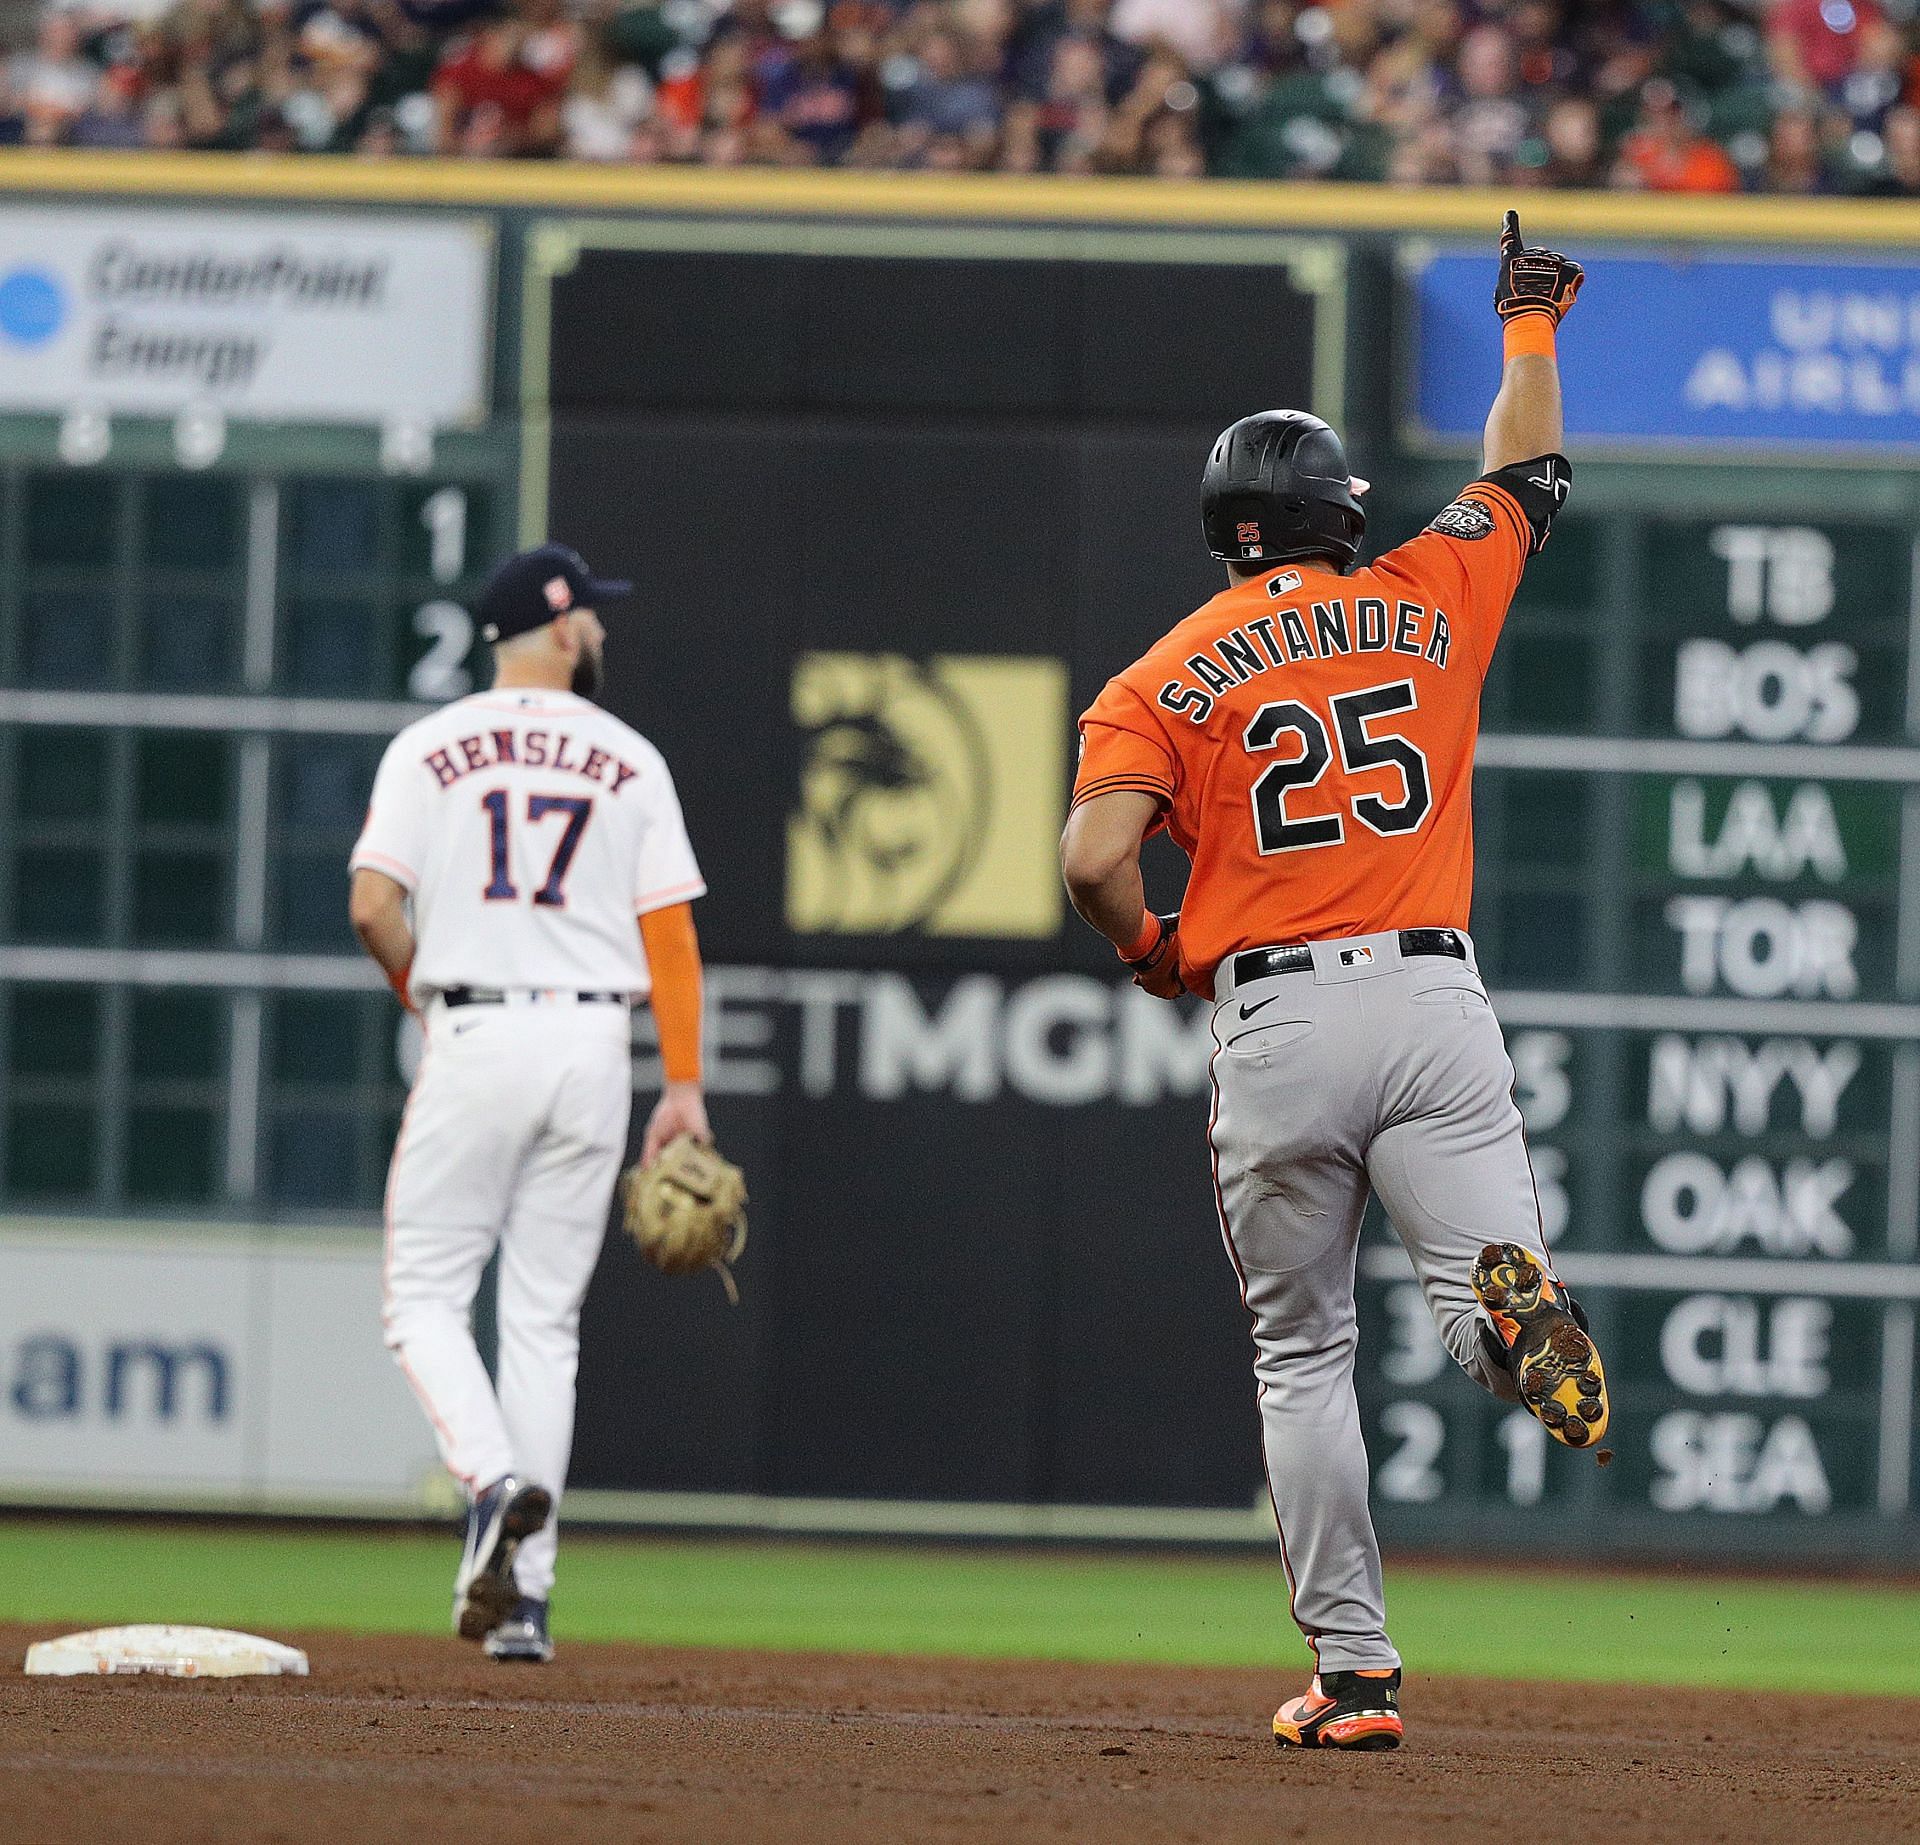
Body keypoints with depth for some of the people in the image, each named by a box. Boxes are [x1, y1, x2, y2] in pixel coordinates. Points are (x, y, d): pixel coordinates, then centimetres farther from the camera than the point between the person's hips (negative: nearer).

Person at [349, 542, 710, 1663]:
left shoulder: (432, 750, 2)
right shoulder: (630, 761, 6)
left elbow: (374, 906, -7)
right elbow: (670, 930, 2)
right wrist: (685, 1087, 2)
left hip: (474, 1036, -2)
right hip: (594, 1043, 2)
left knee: (427, 1297, 5)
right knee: (547, 1319, 7)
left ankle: (496, 1482, -23)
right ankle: (524, 1592, 6)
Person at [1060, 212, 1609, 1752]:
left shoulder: (1164, 679, 5)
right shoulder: (1423, 603, 10)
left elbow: (1096, 857, -10)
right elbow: (1527, 479, 29)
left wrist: (1154, 953, 10)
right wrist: (1531, 326, 44)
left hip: (1272, 1017, 0)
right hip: (1435, 1005, 0)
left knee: (1303, 1357, 12)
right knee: (1488, 1309, -7)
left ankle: (1353, 1671, 9)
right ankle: (1513, 1308, -46)